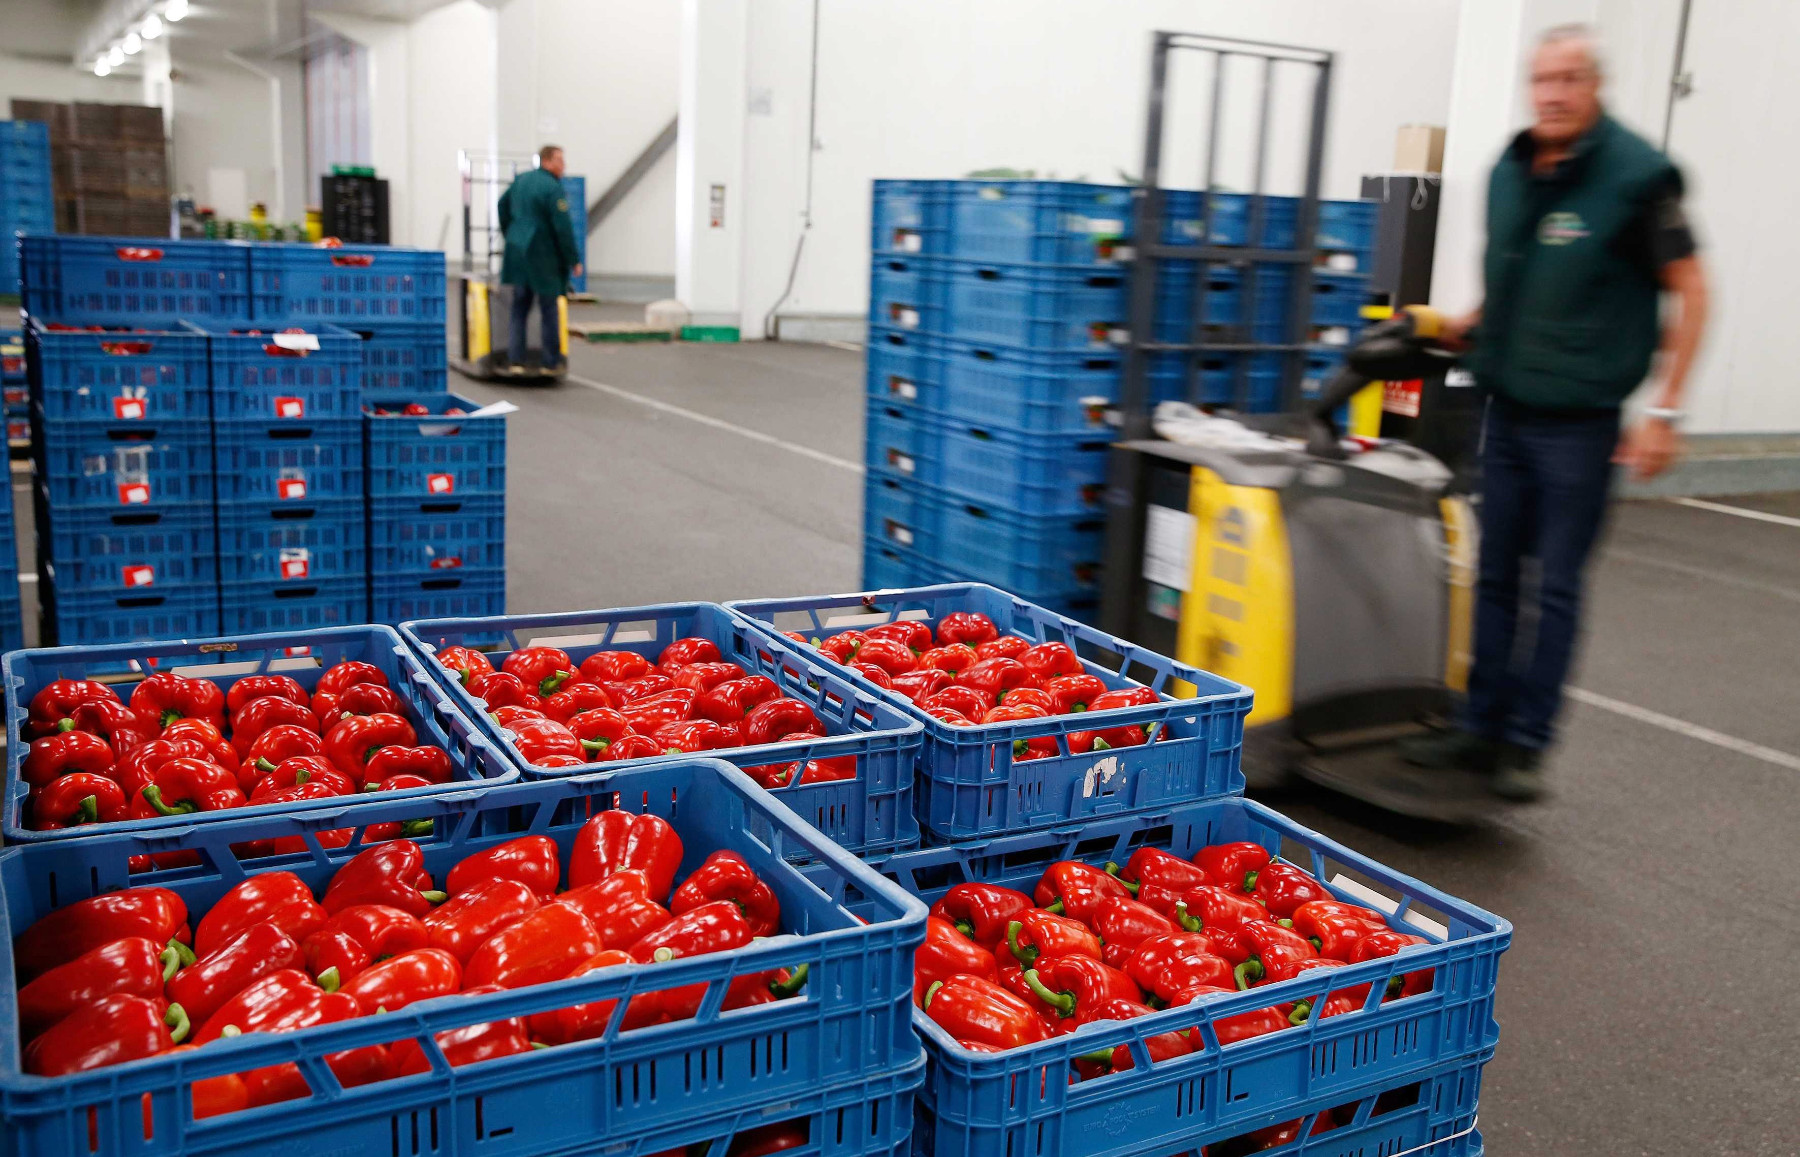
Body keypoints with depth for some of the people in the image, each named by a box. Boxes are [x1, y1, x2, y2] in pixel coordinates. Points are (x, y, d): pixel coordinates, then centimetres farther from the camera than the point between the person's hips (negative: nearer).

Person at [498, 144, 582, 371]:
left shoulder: (522, 180, 11)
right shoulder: (552, 188, -15)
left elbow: (503, 205, 23)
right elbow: (563, 228, -18)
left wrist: (510, 236, 32)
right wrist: (574, 260, -12)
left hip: (518, 252, 7)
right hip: (543, 256, -7)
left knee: (519, 309, 11)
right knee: (549, 311, 3)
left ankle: (515, 360, 9)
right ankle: (550, 363, 7)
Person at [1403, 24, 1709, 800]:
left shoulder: (1636, 176, -12)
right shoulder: (1509, 171, 7)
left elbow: (1688, 292, -9)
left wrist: (1664, 409, -14)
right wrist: (1461, 327, 6)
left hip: (1578, 421, -6)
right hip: (1507, 409, 6)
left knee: (1556, 586, 1)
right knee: (1495, 577, 10)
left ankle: (1527, 744, 11)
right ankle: (1481, 729, 20)